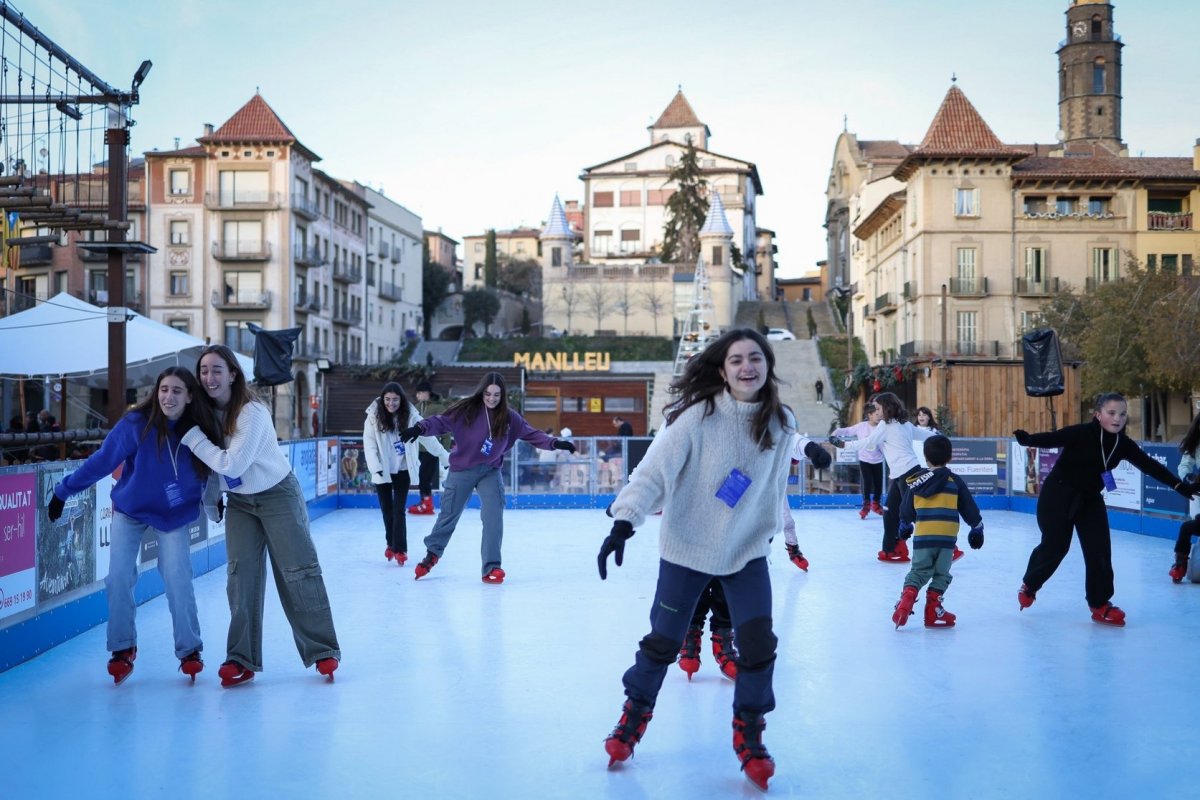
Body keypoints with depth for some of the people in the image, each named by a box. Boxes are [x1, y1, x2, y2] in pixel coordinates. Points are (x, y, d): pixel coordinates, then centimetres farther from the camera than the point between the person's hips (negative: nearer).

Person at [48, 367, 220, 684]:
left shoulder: (201, 429, -18)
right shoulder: (136, 424, -24)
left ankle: (189, 650, 7)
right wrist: (64, 490, -11)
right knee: (118, 578, -6)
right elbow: (101, 461, -16)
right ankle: (122, 647, 15)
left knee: (178, 580, -10)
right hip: (130, 511, 0)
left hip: (175, 515, 0)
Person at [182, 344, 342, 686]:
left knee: (298, 571, -2)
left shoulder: (252, 412, -24)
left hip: (278, 495, -6)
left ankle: (323, 651, 6)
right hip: (238, 502, 6)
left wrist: (192, 437, -25)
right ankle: (242, 659, 3)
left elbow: (233, 464, -29)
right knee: (241, 575, -2)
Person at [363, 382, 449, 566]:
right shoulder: (374, 415, -10)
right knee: (386, 510, 12)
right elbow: (369, 444, -12)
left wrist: (446, 456, -11)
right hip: (382, 471, 1)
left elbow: (427, 437, -9)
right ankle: (391, 544, 32)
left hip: (402, 471, -1)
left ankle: (400, 549, 0)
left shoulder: (410, 415, -11)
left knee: (398, 510, -6)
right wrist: (375, 467, -24)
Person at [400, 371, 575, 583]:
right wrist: (420, 428, -37)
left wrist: (555, 443, -12)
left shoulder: (508, 417, -4)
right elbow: (441, 421, -19)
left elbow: (531, 434, 0)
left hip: (490, 472, 2)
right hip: (462, 470, -2)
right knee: (449, 514, 11)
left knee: (493, 517, -9)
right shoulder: (466, 409, -14)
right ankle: (432, 553, 36)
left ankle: (491, 567, 1)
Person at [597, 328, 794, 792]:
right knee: (662, 643, 7)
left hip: (748, 550, 3)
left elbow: (775, 483, 6)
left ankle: (748, 735, 19)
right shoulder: (699, 416, -20)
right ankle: (635, 715, 35)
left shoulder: (780, 422, -7)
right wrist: (624, 521, -35)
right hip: (688, 547, -3)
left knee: (758, 645, -5)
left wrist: (772, 530, 15)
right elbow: (655, 469, -25)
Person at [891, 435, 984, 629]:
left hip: (922, 536, 2)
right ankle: (933, 611, 5)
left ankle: (907, 598, -10)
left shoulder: (916, 482, 7)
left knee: (918, 572, 12)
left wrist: (905, 526, 34)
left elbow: (907, 511, 15)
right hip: (946, 537, -2)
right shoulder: (955, 482, 1)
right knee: (941, 575, 9)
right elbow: (969, 509, 6)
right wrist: (977, 528, 21)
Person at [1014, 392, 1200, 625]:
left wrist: (1180, 485, -1)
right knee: (1054, 546, -2)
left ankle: (1100, 604, 10)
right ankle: (1029, 586, 24)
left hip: (1090, 499, 6)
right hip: (1058, 495, -5)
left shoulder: (1123, 444, -4)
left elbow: (1150, 466, 0)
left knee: (1099, 550, -2)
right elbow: (1053, 438, -30)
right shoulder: (1082, 433, -20)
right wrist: (1027, 439, -48)